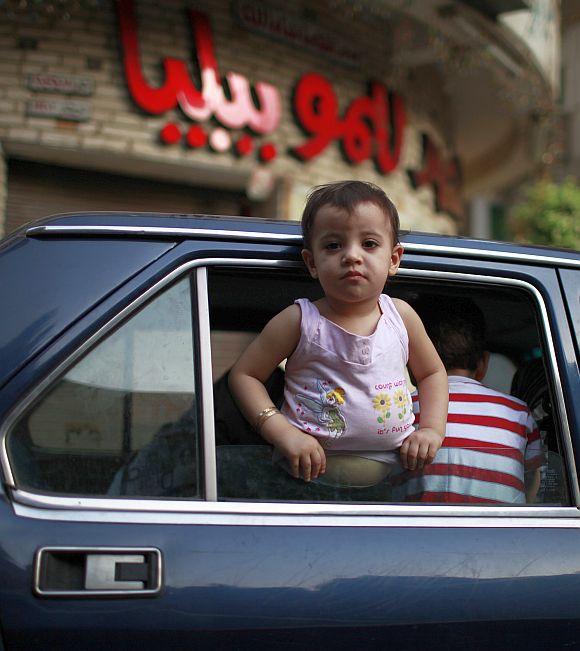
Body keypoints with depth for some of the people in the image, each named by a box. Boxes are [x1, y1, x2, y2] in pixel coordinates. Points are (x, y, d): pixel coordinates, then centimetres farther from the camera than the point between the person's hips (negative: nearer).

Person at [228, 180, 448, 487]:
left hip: (393, 466, 2)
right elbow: (244, 374, 0)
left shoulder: (401, 315, 5)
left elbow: (432, 372, 21)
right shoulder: (299, 321, -4)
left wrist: (432, 429, 5)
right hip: (313, 469, -1)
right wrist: (284, 433, -12)